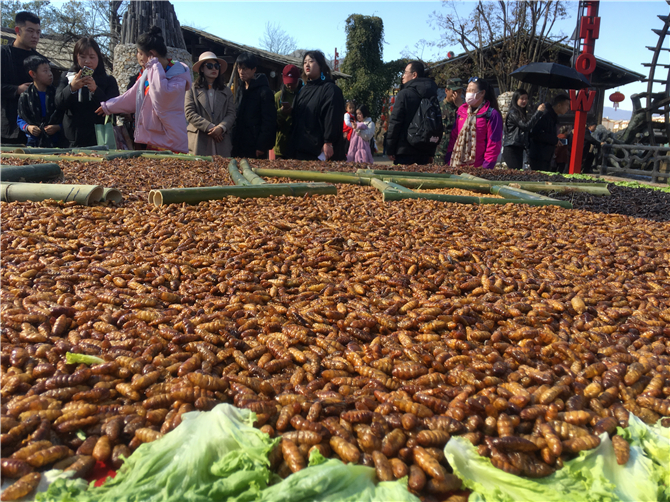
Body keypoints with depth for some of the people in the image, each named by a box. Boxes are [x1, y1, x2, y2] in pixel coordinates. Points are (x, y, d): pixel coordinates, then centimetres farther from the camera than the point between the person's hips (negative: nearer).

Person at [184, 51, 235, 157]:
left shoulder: (226, 91, 20)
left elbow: (231, 114, 8)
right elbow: (189, 114, -1)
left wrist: (221, 127, -12)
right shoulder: (193, 89, 10)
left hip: (222, 142, 2)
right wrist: (209, 127, -11)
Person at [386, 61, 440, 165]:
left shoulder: (404, 94, -6)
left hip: (405, 149, -6)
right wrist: (431, 152, 15)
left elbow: (395, 122, -9)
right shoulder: (432, 95, 12)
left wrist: (390, 149, -5)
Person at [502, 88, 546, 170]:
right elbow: (525, 126, -18)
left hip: (519, 148, 9)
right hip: (511, 149, -9)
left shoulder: (522, 113, 21)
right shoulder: (513, 113, -7)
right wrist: (538, 112, -16)